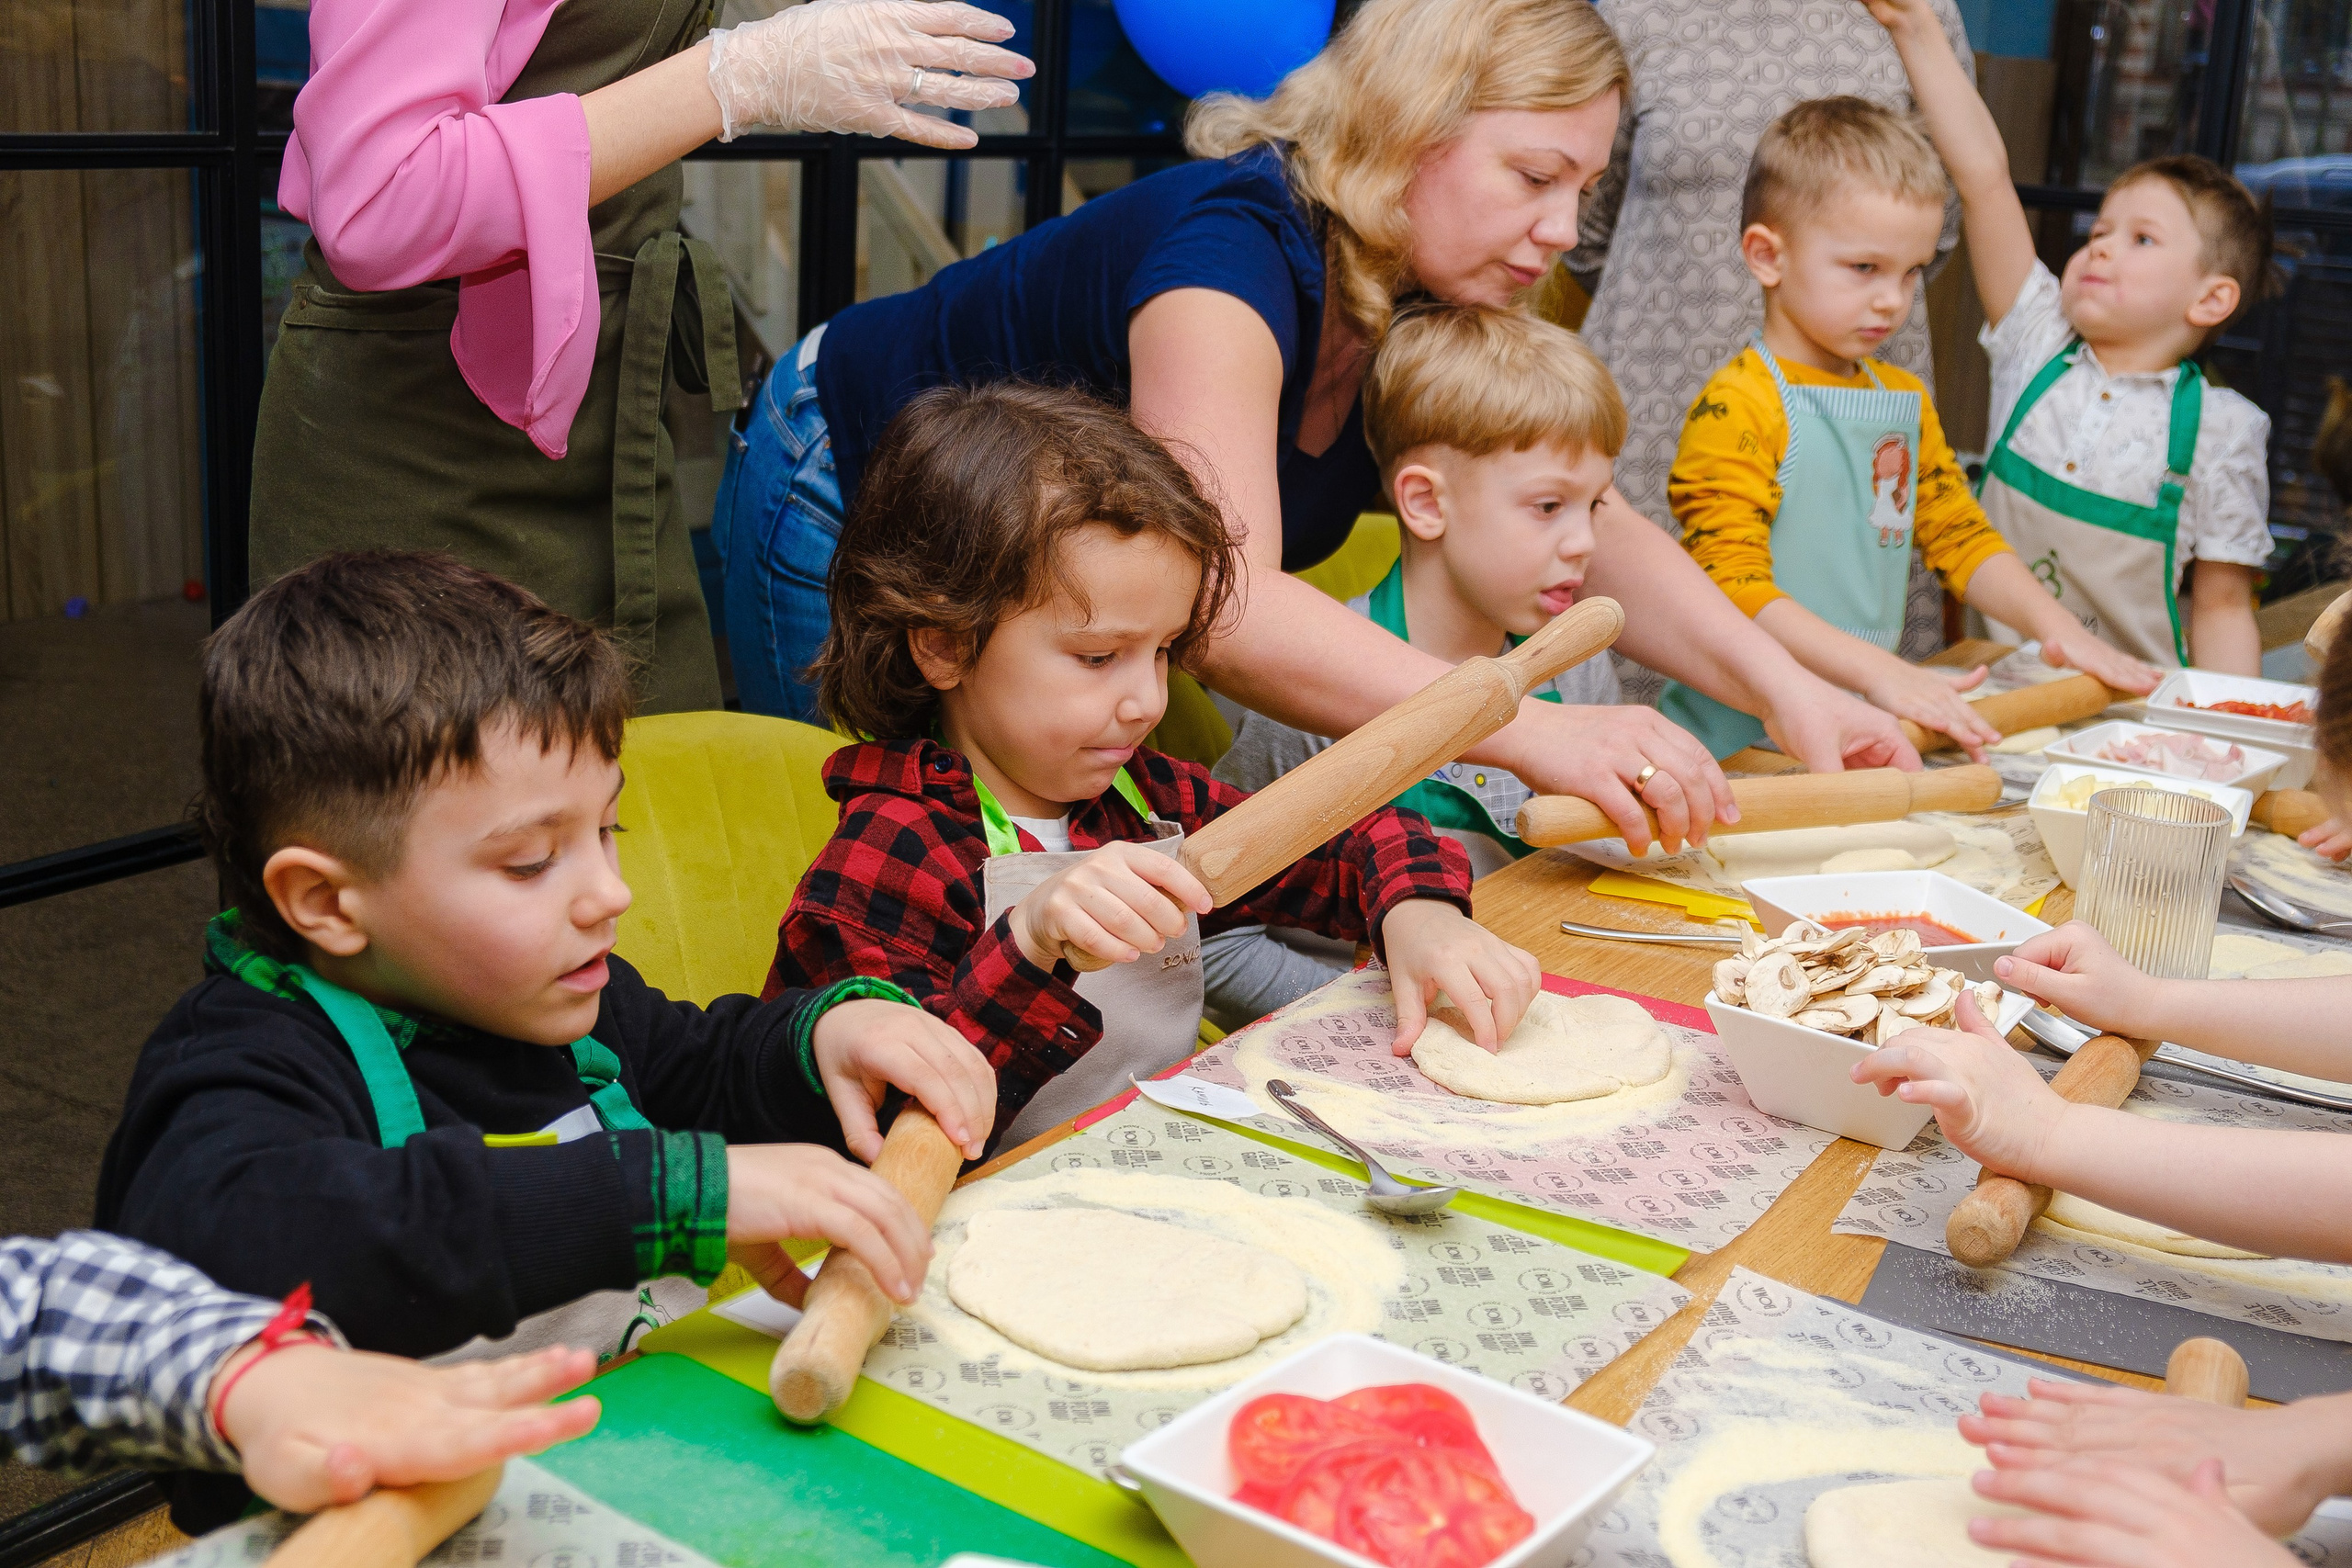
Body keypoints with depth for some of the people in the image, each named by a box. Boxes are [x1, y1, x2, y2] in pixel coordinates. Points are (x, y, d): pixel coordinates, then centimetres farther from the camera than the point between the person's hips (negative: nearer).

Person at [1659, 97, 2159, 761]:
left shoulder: (1905, 399, 19)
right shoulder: (1734, 408, -10)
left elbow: (1961, 536, 24)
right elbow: (1734, 590, -19)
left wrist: (2051, 622, 7)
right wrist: (1880, 671, -27)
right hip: (1739, 744, -7)